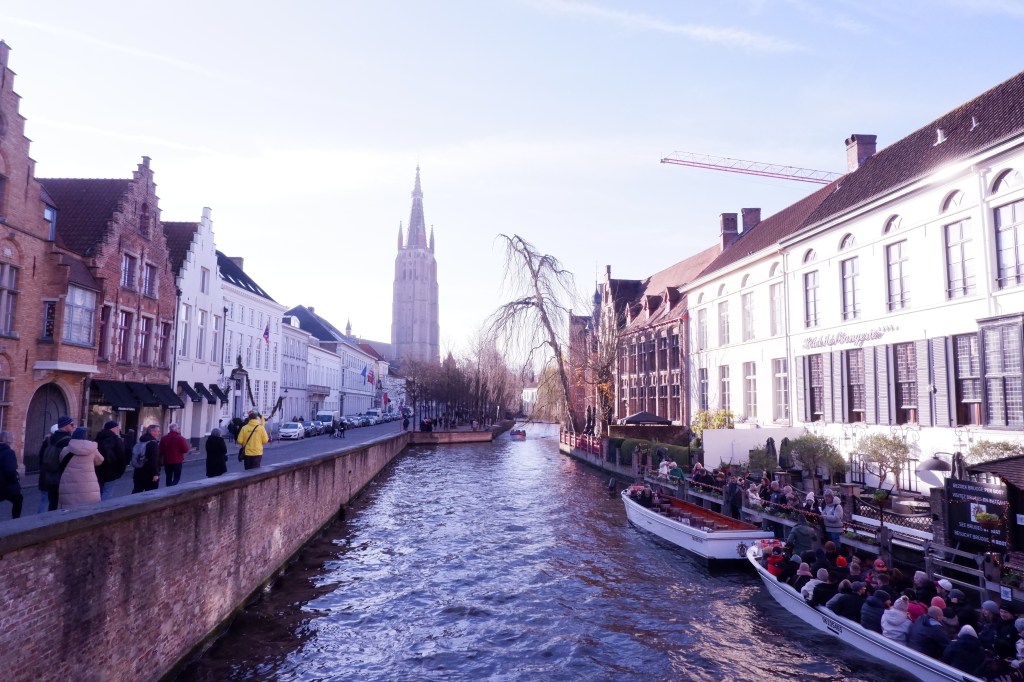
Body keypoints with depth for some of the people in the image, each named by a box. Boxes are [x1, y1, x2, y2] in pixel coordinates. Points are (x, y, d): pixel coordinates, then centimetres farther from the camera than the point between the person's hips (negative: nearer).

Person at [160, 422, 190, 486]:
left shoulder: (163, 438, 2)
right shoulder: (180, 438, -13)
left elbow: (161, 451, 6)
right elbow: (185, 450, -13)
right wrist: (189, 447, 6)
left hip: (167, 461, 4)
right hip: (177, 461, -4)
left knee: (169, 477, 17)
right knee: (177, 478, 3)